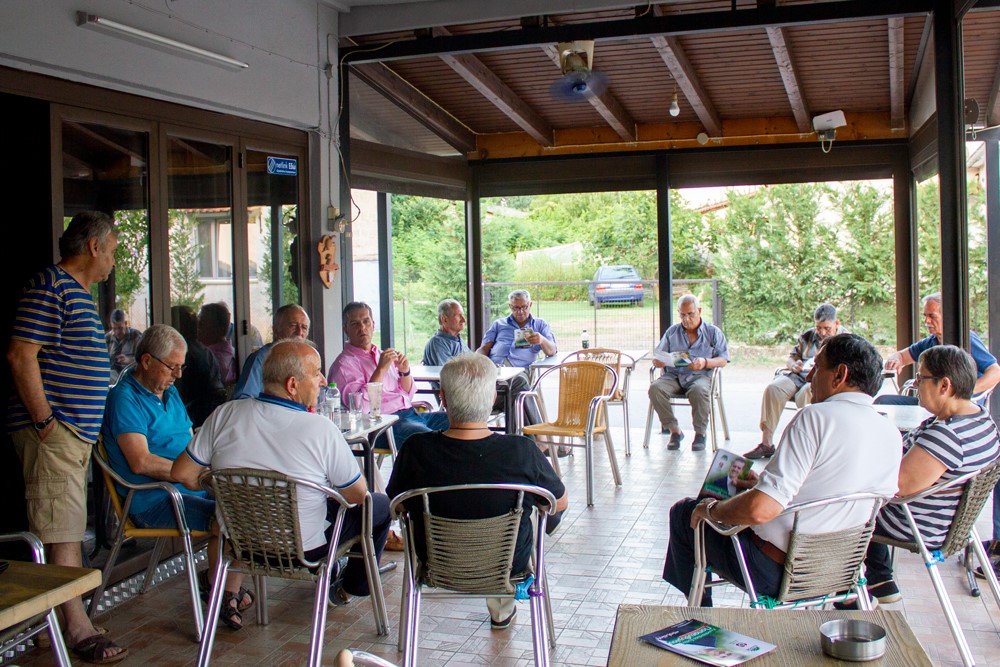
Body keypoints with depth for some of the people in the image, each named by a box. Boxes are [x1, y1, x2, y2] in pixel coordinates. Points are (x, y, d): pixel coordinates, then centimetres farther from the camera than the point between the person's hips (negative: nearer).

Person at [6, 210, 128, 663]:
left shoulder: (78, 291, 19)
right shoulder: (52, 286, -12)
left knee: (69, 529, 16)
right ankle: (78, 630, -5)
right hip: (54, 431, -10)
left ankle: (70, 617, 26)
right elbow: (21, 356, -20)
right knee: (60, 532, -7)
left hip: (76, 433, 10)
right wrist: (45, 421, -20)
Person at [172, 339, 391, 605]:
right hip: (303, 549, -5)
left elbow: (182, 473, -6)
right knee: (380, 504, 17)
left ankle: (328, 575, 46)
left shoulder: (225, 415, -13)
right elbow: (358, 494, -13)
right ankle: (350, 587, 35)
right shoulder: (321, 429, -24)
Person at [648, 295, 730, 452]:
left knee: (698, 391, -39)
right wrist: (658, 362, -12)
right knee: (655, 388, -30)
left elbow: (723, 359, 3)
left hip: (700, 375, -3)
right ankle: (674, 430, -15)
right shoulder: (672, 332, 20)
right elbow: (656, 357, 14)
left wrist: (705, 362, -17)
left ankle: (700, 433, -16)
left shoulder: (713, 332, 12)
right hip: (674, 375, 3)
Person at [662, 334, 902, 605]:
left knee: (684, 512, 14)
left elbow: (760, 510, -30)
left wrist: (710, 508, -10)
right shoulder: (892, 434, -1)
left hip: (776, 574, -8)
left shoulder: (816, 417, -24)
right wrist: (763, 482, 20)